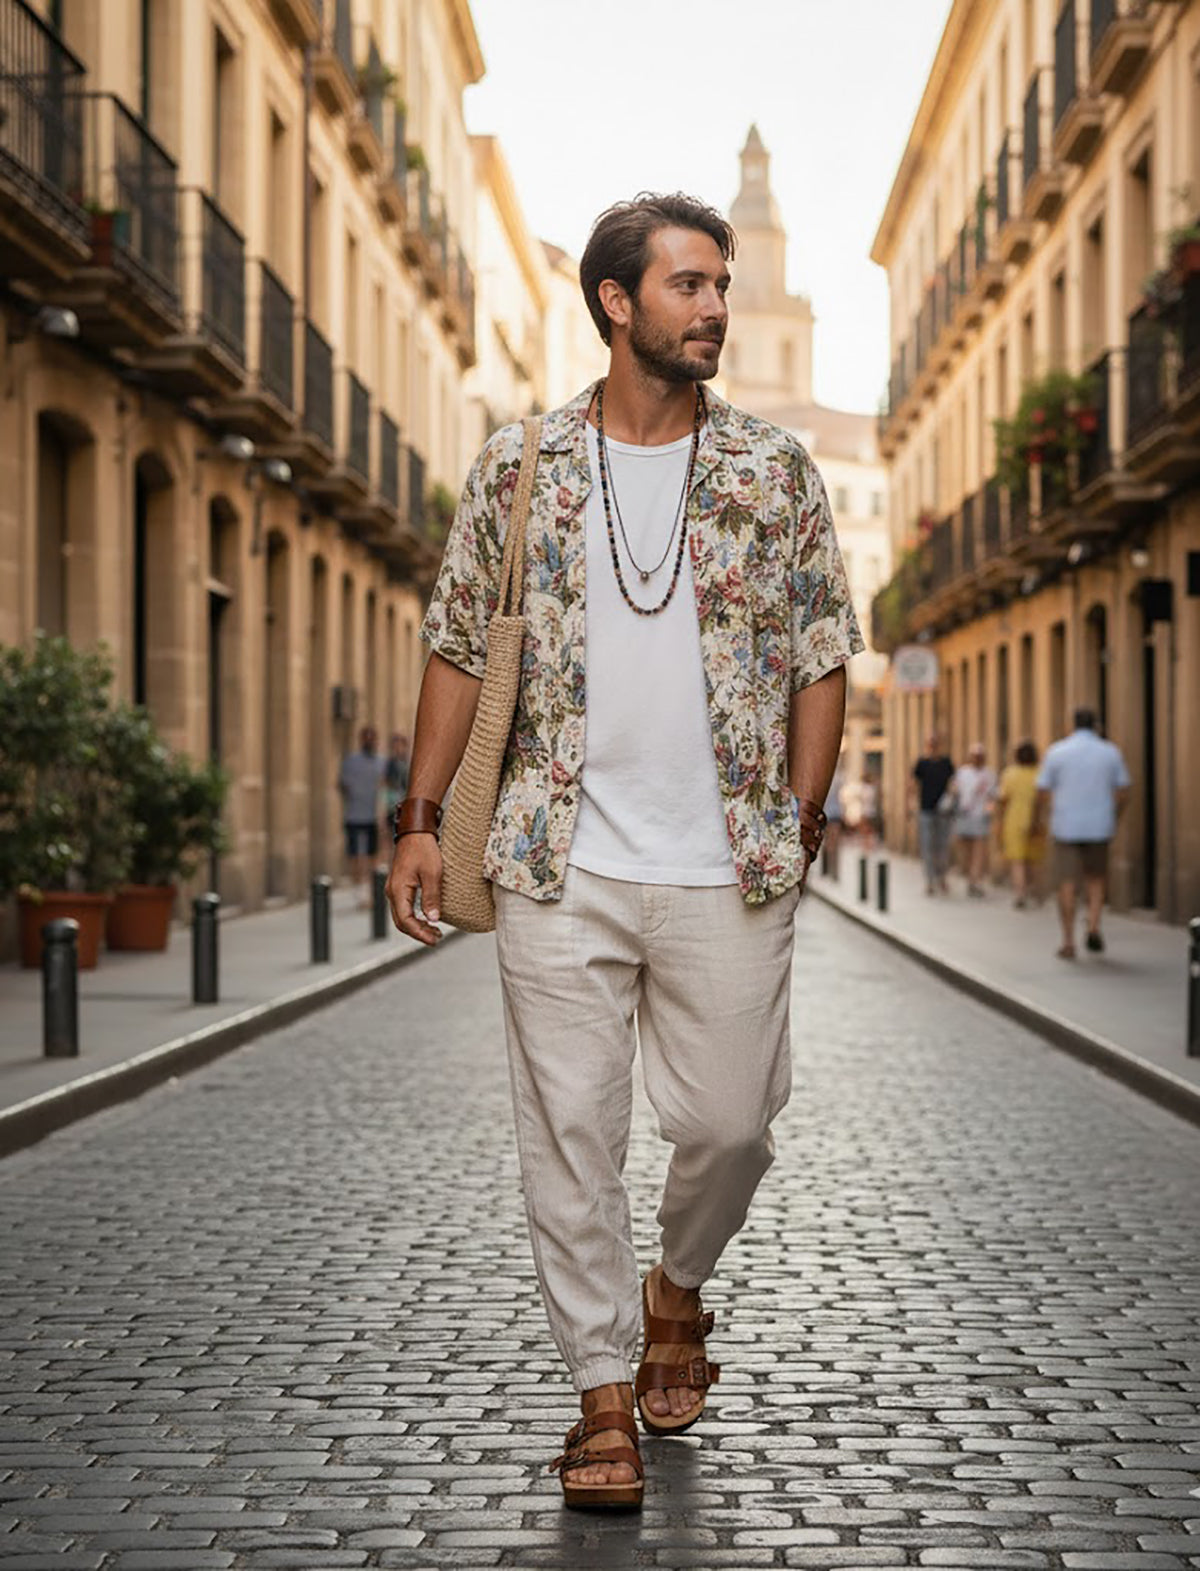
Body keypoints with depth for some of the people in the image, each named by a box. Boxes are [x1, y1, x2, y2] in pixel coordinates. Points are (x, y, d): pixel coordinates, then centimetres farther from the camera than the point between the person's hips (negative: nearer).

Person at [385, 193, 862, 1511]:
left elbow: (821, 654, 8)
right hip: (560, 866, 0)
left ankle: (676, 1285, 35)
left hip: (729, 871, 1)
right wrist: (421, 819, 3)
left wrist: (801, 823, 2)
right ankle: (603, 1389, 15)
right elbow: (457, 644, 8)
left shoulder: (774, 469, 5)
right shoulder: (520, 465, 5)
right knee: (569, 1130, 1)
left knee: (728, 1122, 4)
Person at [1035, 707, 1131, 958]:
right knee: (1096, 877, 18)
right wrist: (1115, 818, 20)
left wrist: (1041, 817, 16)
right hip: (1099, 827, 1)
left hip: (1065, 827, -1)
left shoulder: (1056, 752, -3)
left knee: (1067, 884, 4)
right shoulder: (1111, 752, 1)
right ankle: (1093, 927, -1)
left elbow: (1042, 793, -2)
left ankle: (1068, 942, 2)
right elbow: (1123, 793, 3)